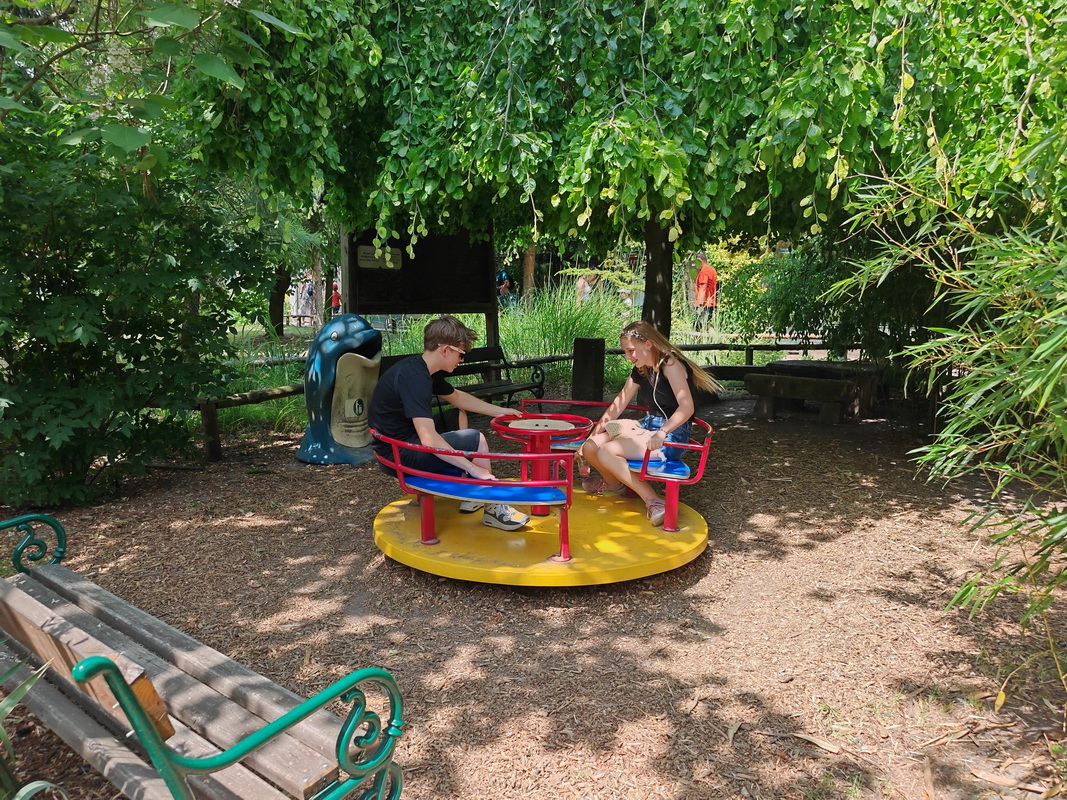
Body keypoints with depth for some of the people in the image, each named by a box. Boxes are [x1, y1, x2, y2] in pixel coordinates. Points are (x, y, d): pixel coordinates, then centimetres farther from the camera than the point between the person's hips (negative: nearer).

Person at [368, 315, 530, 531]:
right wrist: (473, 468, -30)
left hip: (403, 445, 10)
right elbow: (429, 439, -33)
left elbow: (457, 397, 23)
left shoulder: (424, 370, 6)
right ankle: (493, 509, 0)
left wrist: (500, 411, 20)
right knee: (475, 440, -13)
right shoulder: (414, 377, -25)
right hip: (398, 454, -10)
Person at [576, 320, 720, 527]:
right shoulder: (640, 371, 10)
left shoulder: (670, 364, -15)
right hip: (647, 427, 8)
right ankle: (612, 482, 27)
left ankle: (654, 501, -20)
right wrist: (594, 434, 11)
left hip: (671, 437, -8)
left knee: (607, 452, -26)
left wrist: (662, 433, -40)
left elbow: (687, 407, -27)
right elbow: (618, 405, 16)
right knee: (590, 448, -4)